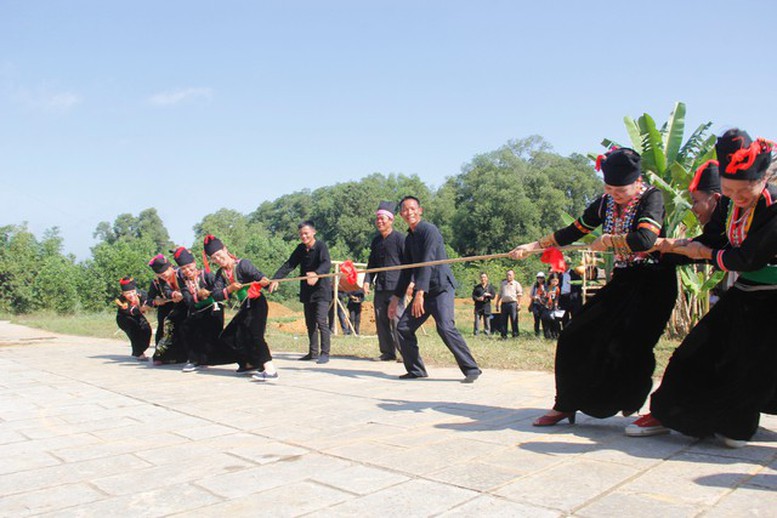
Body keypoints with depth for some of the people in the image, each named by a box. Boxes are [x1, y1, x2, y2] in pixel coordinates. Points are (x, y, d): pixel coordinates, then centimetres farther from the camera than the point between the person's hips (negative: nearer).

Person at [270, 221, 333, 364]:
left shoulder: (321, 246, -13)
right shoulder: (301, 248, 6)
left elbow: (326, 263, -28)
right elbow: (289, 265, 6)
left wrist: (317, 274, -49)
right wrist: (276, 279, -7)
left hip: (321, 289, -7)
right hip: (307, 291, 7)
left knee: (321, 321, -13)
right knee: (310, 322, 11)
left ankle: (325, 353, -6)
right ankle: (313, 352, 21)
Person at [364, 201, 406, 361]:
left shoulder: (399, 238, -3)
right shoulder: (376, 241, 16)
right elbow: (371, 263, 20)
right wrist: (367, 281, 7)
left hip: (395, 287, -6)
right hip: (380, 287, 7)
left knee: (396, 320, -9)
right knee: (381, 321, 7)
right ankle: (387, 352, 16)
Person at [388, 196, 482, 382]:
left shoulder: (429, 230, -11)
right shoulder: (409, 238, 15)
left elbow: (427, 263, -22)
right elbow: (407, 270, 20)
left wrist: (419, 293, -30)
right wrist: (396, 297, 18)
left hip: (441, 288, -8)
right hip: (423, 291, 9)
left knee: (445, 327, -23)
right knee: (403, 327, 5)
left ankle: (471, 369, -12)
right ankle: (415, 370, 18)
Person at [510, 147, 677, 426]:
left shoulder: (652, 197, -14)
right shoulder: (606, 202, 4)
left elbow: (645, 239, -32)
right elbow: (572, 232, 12)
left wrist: (607, 240, -16)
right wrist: (533, 246, 12)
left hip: (652, 283, -6)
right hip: (621, 281, 6)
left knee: (626, 345, -20)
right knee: (576, 337, 0)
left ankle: (631, 404, 8)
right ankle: (565, 405, 13)